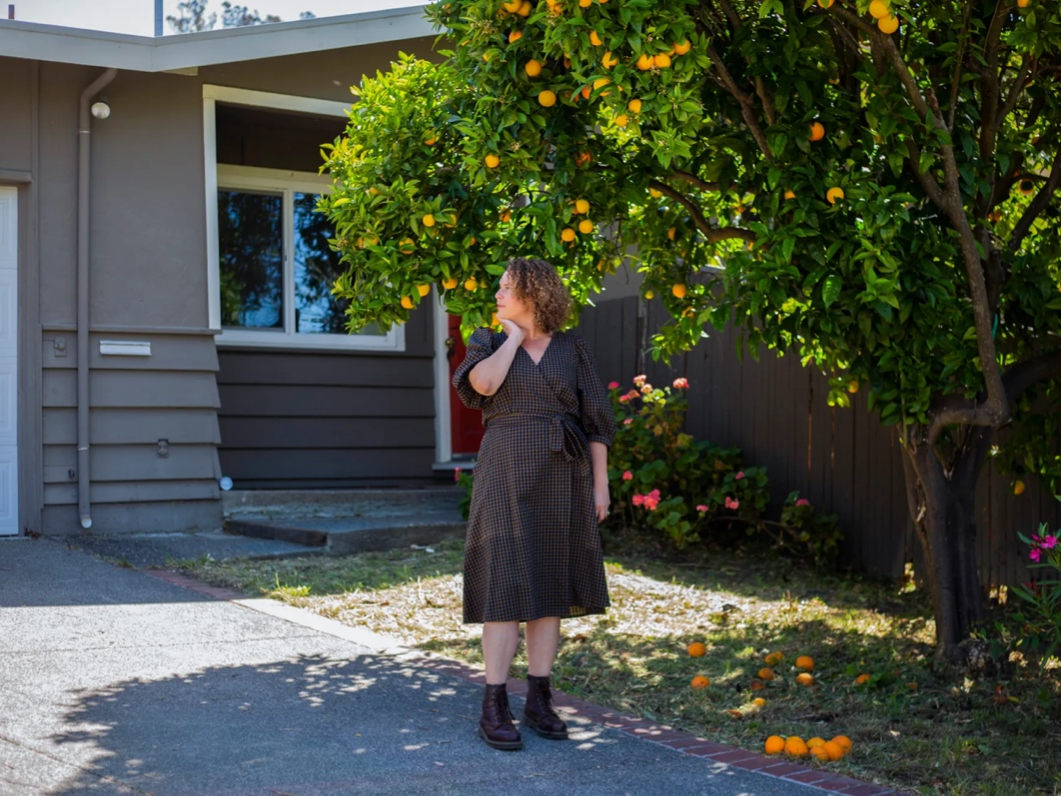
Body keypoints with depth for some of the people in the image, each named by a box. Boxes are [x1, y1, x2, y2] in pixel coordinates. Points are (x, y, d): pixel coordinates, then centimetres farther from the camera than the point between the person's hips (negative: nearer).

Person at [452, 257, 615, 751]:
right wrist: (514, 337, -5)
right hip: (508, 475, -2)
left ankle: (539, 702, 14)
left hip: (560, 479, 2)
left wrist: (600, 484, 2)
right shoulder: (488, 344, 6)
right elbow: (483, 382, -17)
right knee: (505, 585, -7)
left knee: (550, 585, 6)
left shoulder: (572, 350, 8)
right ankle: (494, 709, -3)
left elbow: (595, 421, 7)